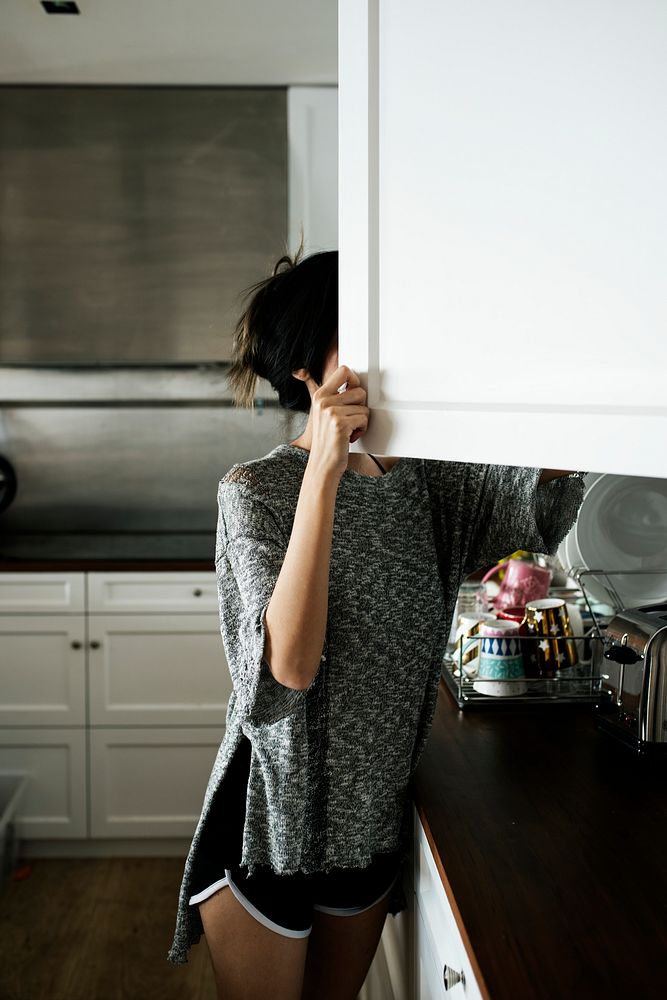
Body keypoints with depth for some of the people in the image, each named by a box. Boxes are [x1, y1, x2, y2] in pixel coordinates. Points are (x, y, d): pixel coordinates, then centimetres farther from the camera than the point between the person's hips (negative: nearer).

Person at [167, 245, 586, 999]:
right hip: (270, 822, -5)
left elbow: (544, 506, -11)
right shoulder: (256, 489, -18)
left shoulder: (421, 482, -1)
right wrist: (324, 471, -35)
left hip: (373, 817, 5)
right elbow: (291, 665, -30)